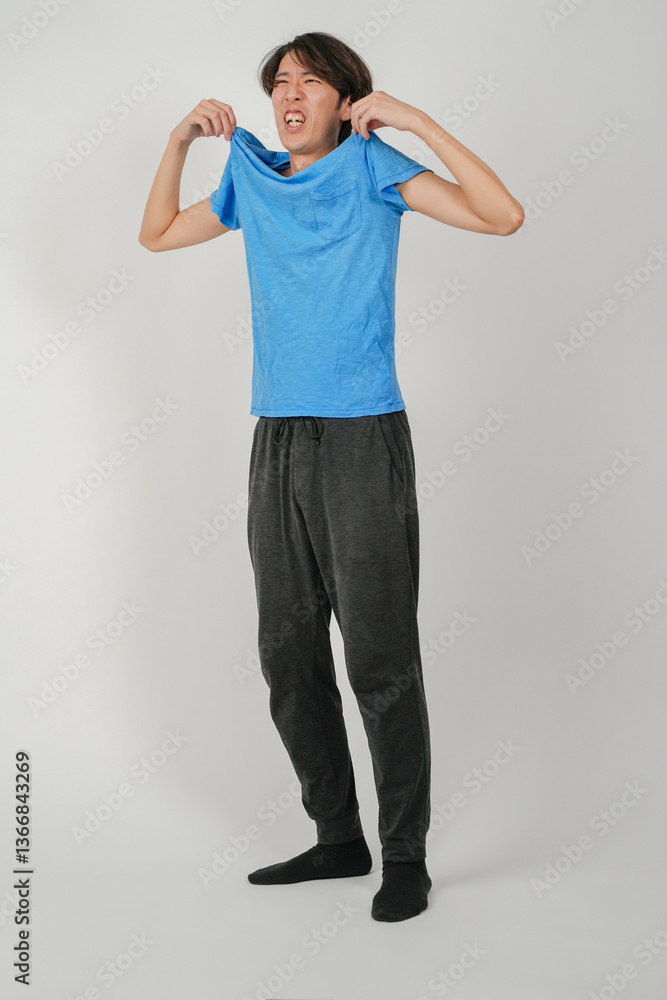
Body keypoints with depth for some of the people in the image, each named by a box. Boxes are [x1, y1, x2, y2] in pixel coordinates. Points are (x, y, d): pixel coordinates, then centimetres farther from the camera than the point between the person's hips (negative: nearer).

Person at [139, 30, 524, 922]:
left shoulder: (371, 169, -1)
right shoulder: (252, 179, 13)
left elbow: (504, 217, -12)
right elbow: (156, 235, 25)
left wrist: (416, 121, -14)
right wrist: (182, 139, 13)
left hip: (364, 440, -6)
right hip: (277, 444, 6)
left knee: (380, 658, -4)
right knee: (289, 655, 10)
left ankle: (405, 856, 9)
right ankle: (339, 837, 24)